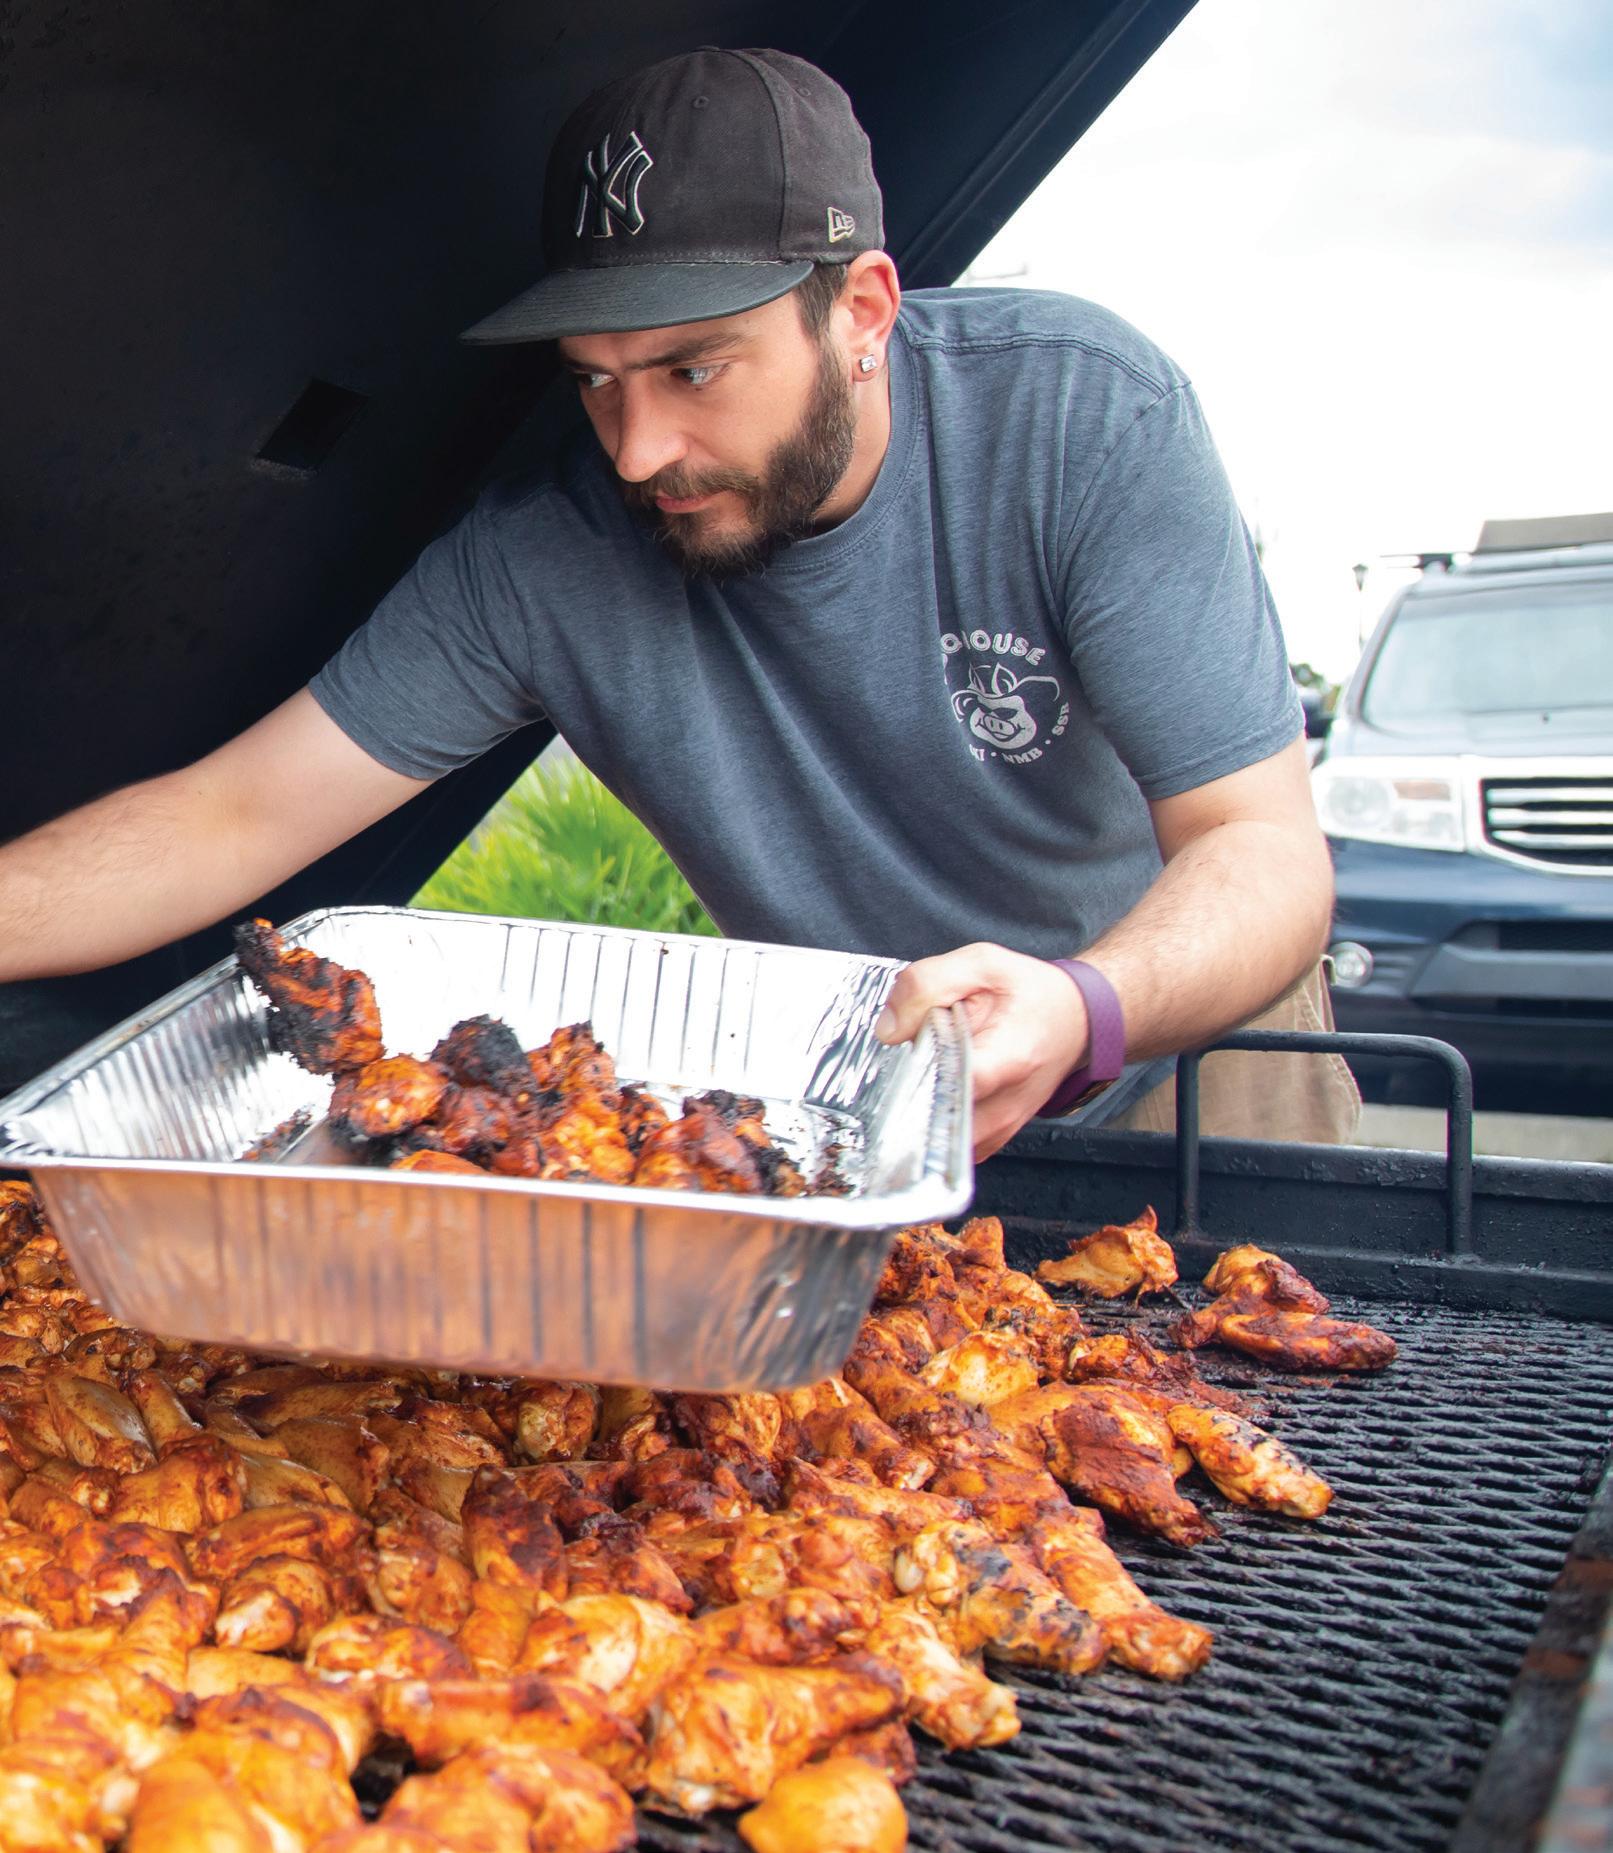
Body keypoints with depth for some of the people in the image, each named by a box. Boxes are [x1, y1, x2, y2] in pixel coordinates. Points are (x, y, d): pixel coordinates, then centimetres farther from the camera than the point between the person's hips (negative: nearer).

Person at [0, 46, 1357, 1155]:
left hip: (1177, 1022, -2)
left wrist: (1082, 1010, -44)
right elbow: (229, 820, -15)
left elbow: (1266, 855, -24)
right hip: (839, 1102, 3)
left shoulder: (1083, 413, -22)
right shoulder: (538, 556, -18)